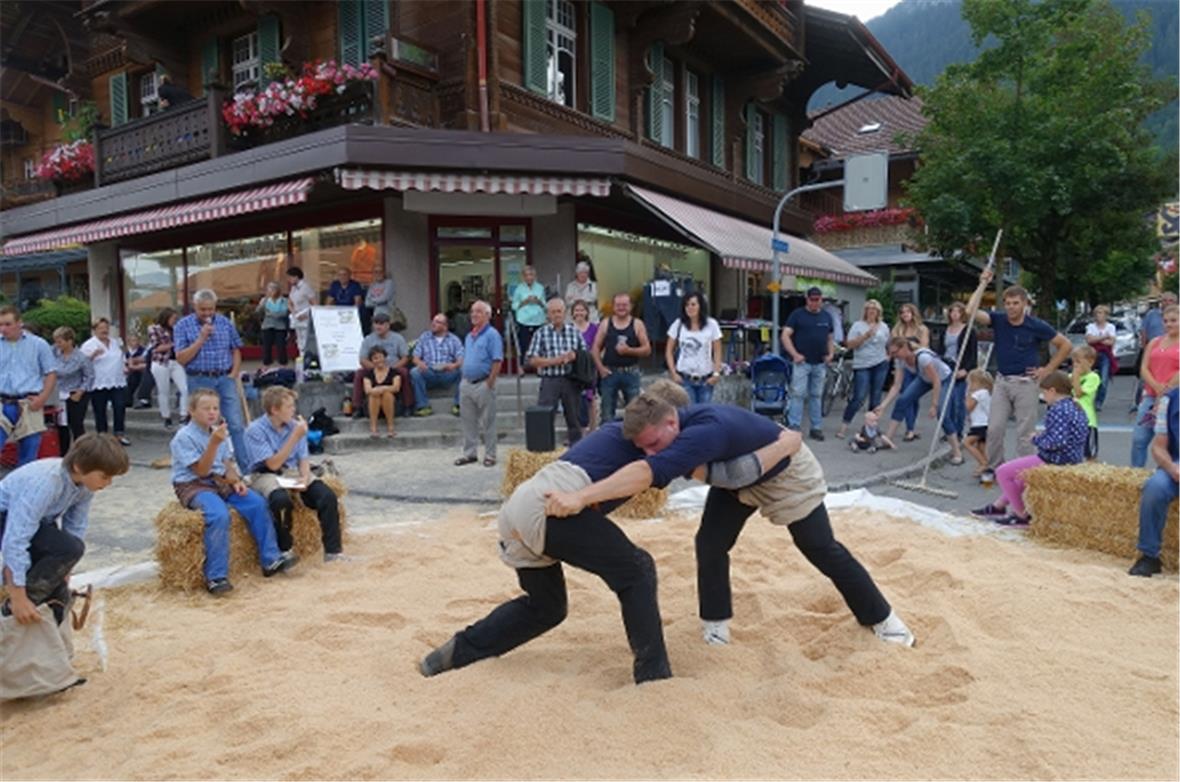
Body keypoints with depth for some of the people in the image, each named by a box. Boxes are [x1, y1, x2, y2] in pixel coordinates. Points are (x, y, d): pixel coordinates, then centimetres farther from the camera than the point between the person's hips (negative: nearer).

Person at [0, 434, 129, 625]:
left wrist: (62, 572, -5)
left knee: (58, 601, 4)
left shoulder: (84, 482, -15)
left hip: (36, 520, 8)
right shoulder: (44, 483, -38)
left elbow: (76, 528, -6)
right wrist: (19, 598, -36)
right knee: (69, 548, -30)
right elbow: (15, 539, -39)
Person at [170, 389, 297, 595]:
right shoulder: (183, 437, -11)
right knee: (220, 514, -33)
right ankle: (216, 577, -26)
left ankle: (270, 559, -3)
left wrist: (235, 481, -6)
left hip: (220, 482, 7)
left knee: (257, 502, -11)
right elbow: (201, 471, -18)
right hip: (194, 486, -7)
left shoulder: (217, 432, 10)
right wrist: (214, 443, -28)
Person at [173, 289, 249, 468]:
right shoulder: (183, 325, -1)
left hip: (225, 379, 1)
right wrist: (201, 339, -15)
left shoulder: (225, 323, 6)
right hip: (199, 381, -1)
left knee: (236, 424, -3)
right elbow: (181, 358, -7)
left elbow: (236, 350, 12)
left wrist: (234, 374, 0)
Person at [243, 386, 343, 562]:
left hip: (292, 471, 5)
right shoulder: (255, 430, -13)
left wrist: (305, 477, -16)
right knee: (282, 499, -38)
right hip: (265, 474, -5)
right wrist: (295, 437, -22)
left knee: (328, 496, -19)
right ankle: (284, 552, -19)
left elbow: (303, 458, 6)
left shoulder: (295, 425, 2)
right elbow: (273, 464, -18)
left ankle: (333, 550, -12)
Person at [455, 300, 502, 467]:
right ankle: (469, 453, 20)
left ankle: (490, 455, 10)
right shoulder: (469, 336, 15)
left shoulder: (492, 334, -9)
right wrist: (464, 379, 13)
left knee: (487, 422, 1)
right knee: (468, 421, 11)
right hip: (466, 383, 7)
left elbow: (497, 361, -15)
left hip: (483, 383, -7)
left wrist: (489, 383, -17)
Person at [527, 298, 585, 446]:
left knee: (574, 420, 10)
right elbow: (532, 360, -2)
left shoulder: (575, 331, 9)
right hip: (549, 381, -2)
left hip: (571, 381, 2)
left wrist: (575, 356, -11)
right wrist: (556, 360, -11)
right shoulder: (541, 333, 3)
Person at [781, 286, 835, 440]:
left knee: (816, 396, 9)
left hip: (820, 364, 4)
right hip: (802, 362, -4)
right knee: (798, 394, -6)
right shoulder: (798, 314, -1)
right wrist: (794, 354, -15)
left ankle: (816, 428, 15)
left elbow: (830, 338, 21)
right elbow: (785, 335, -7)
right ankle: (794, 427, -4)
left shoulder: (826, 317, 13)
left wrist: (831, 353, 3)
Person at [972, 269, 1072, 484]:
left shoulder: (1036, 326, -7)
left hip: (1025, 383, -3)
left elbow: (1065, 345, 2)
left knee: (1026, 432, 1)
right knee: (994, 428, 2)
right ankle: (993, 468, 16)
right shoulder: (997, 319, -2)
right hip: (1001, 381, 3)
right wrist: (983, 284, -22)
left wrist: (1048, 370, -2)